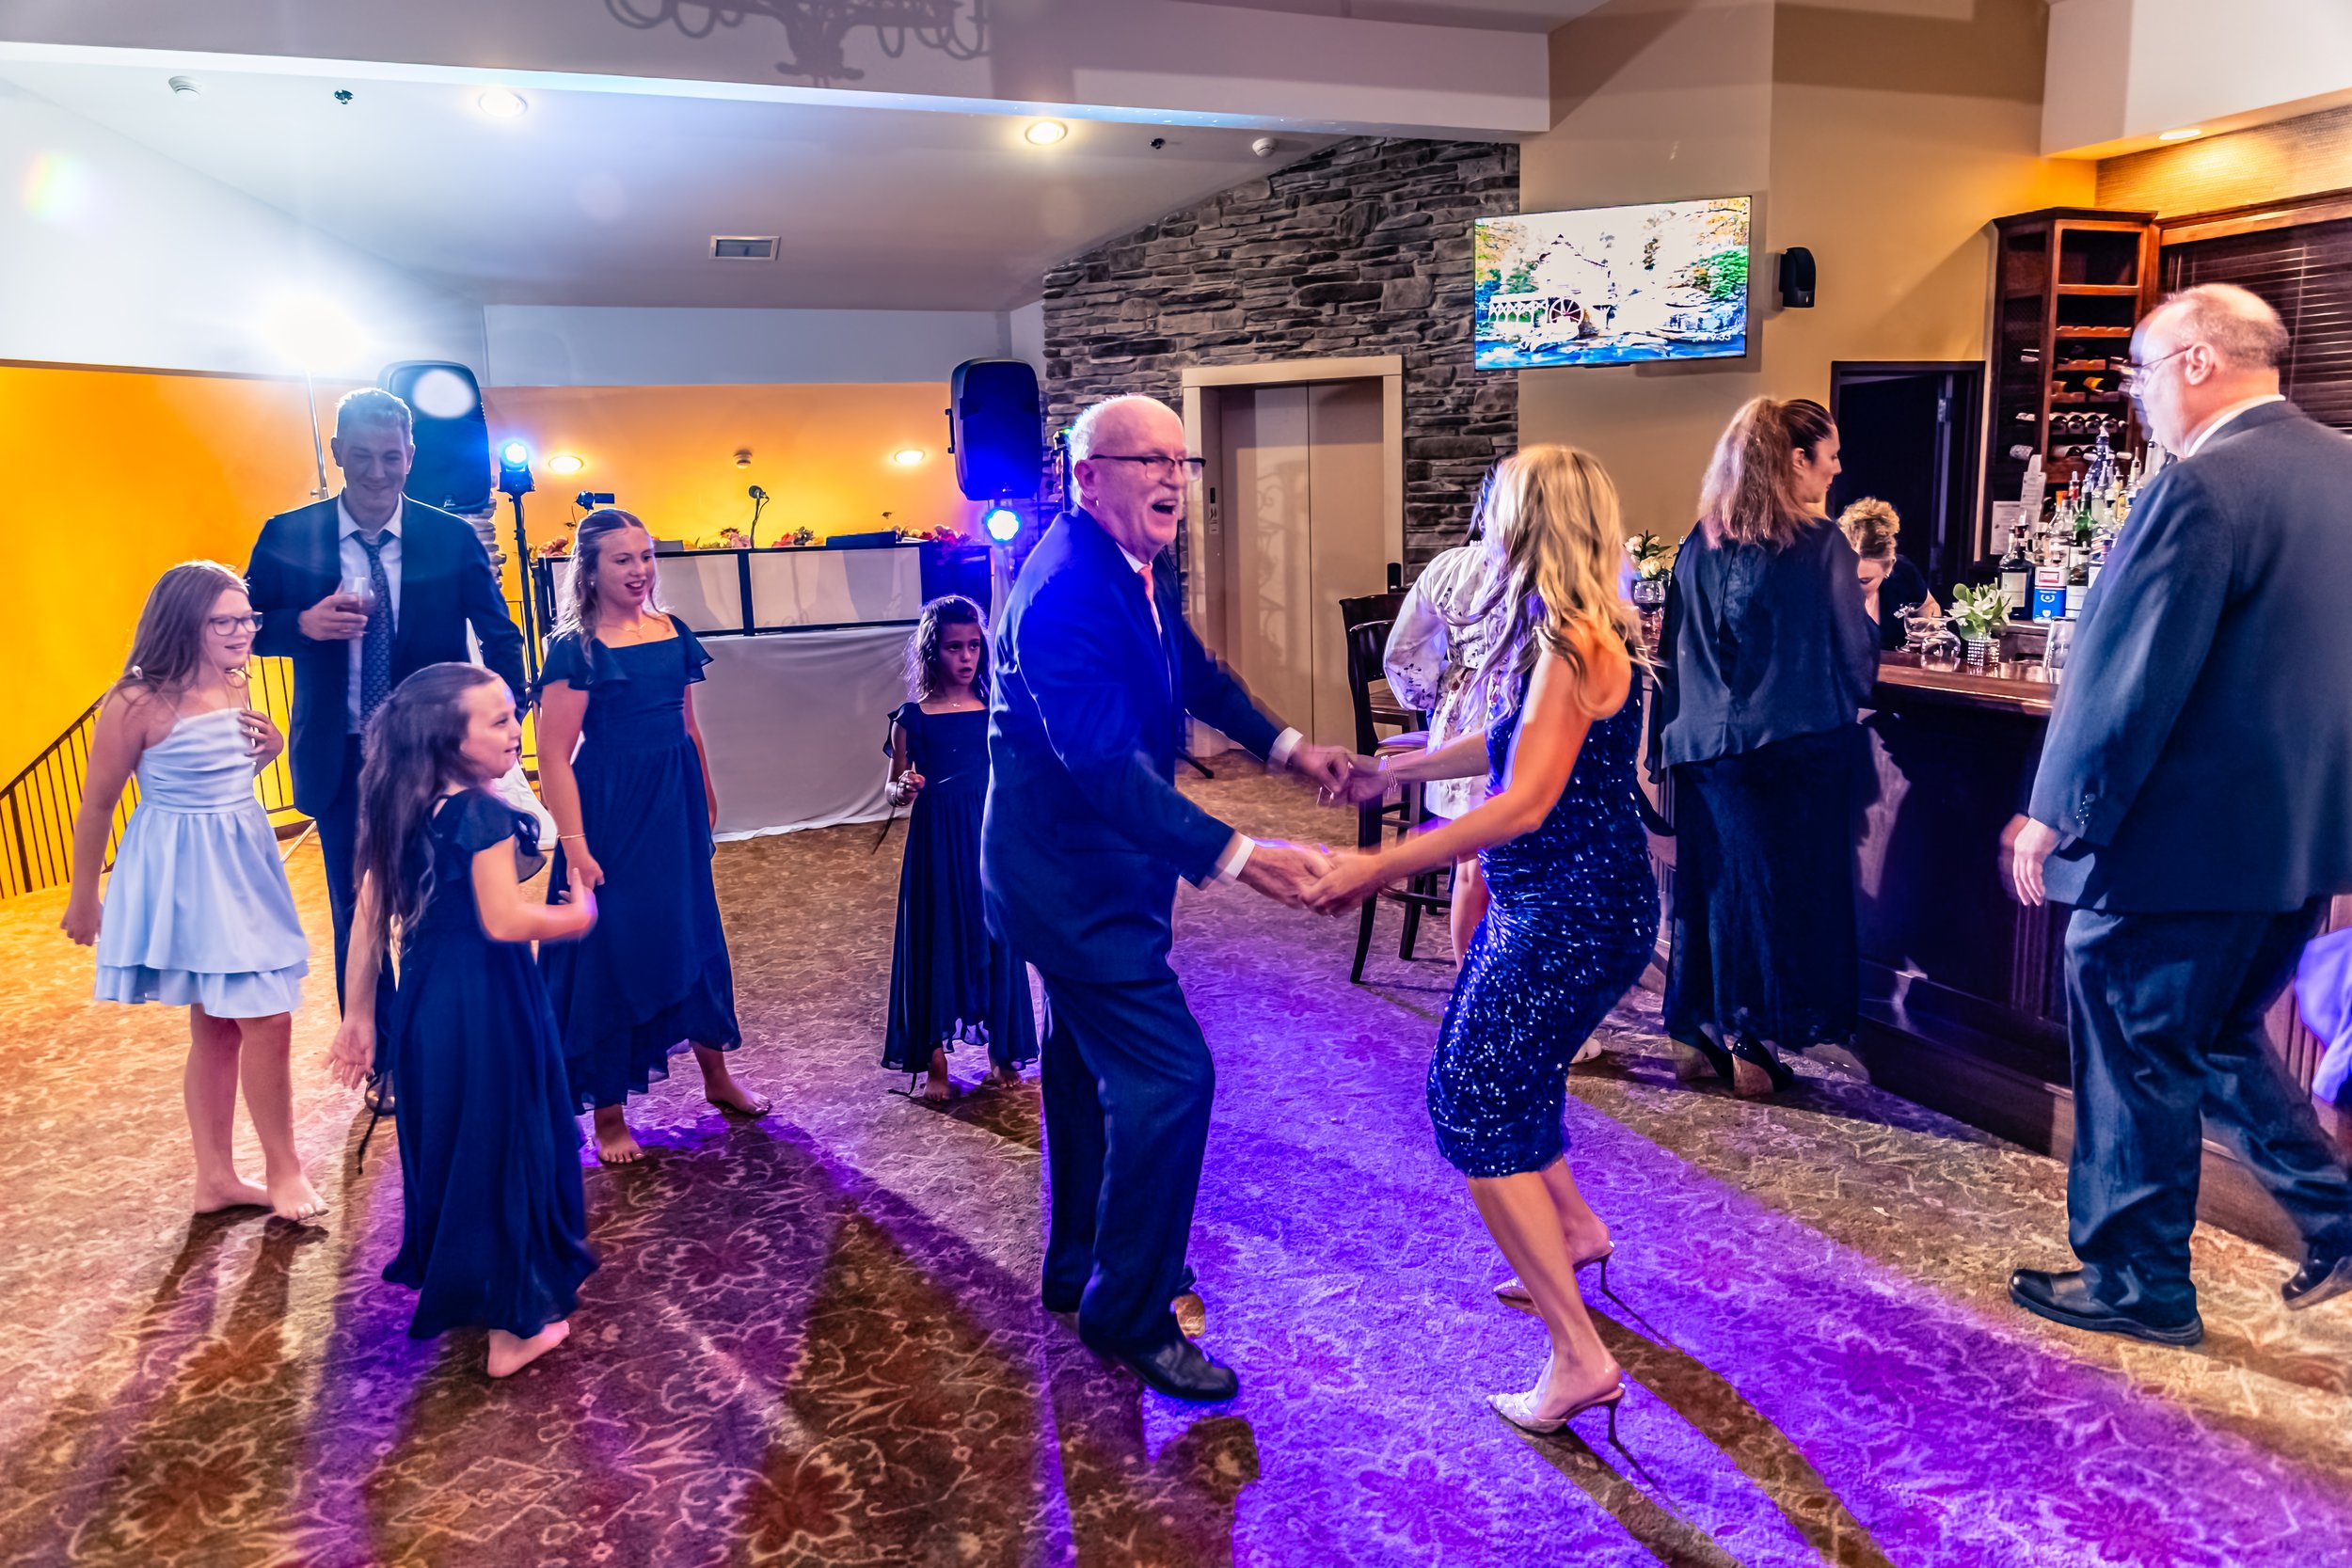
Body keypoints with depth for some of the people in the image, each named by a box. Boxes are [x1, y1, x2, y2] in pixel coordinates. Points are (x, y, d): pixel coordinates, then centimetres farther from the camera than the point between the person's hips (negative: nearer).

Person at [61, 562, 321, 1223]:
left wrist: (267, 751, -3)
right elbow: (97, 804, -9)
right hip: (182, 876, -7)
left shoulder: (234, 688, 4)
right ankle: (282, 1168, 13)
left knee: (219, 1026, 14)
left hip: (243, 869, 7)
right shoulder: (139, 703, -17)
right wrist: (83, 899, 0)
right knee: (268, 1018, -6)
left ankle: (215, 1179, 25)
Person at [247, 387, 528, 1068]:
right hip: (340, 760, 1)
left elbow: (499, 637, 1)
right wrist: (304, 625, -19)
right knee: (357, 915, 13)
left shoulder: (454, 538, -5)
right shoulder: (287, 537, -3)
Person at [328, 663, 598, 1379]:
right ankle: (515, 1324, 16)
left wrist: (358, 1016, 13)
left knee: (446, 1144, 23)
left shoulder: (399, 812, 4)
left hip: (425, 1000, 8)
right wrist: (578, 915, -8)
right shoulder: (485, 816, -20)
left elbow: (369, 920, 7)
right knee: (503, 1150, 5)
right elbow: (505, 922, -26)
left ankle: (449, 1285, 41)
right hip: (487, 1004, -8)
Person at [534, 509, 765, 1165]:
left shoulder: (673, 632, 5)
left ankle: (716, 1077, 34)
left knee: (695, 934, 16)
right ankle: (609, 1114, 19)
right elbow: (554, 754, -15)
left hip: (676, 806, 6)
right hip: (611, 812, -6)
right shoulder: (577, 647, -12)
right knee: (610, 952, 4)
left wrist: (707, 797, 17)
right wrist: (575, 848, -19)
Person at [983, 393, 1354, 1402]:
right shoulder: (1068, 588, -27)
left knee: (1091, 1069, 21)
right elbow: (1105, 762, -35)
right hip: (1074, 879, -10)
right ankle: (1131, 1317, 10)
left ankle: (1081, 1268, 41)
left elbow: (1194, 675, 18)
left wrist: (1284, 745, 8)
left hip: (1086, 872, 10)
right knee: (1168, 1075, -8)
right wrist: (1235, 856, -39)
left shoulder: (1137, 568, 3)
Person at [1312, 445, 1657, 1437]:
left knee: (1480, 1111, -7)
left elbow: (1524, 804, -27)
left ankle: (1579, 1358, -3)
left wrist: (1381, 868, -25)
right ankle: (1572, 1227, 43)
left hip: (1577, 913, -10)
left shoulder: (1573, 644, -22)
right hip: (1543, 902, 10)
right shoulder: (1562, 632, 9)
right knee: (1475, 1073, 23)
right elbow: (1509, 744, 19)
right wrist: (1391, 770, 28)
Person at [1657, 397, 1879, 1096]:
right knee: (1782, 888, 6)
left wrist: (1679, 731, 17)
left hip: (1705, 745, 5)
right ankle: (1751, 1043, 11)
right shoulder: (1820, 546, -10)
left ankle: (1696, 1035, 21)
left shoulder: (1699, 545, 6)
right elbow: (1855, 658, -4)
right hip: (1794, 748, -5)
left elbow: (1674, 651, 11)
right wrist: (1866, 605, 16)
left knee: (1710, 880, 13)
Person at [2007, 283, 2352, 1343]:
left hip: (2182, 841, -9)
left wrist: (2056, 814, -12)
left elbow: (2128, 677, -21)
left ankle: (2139, 1286, 20)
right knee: (2219, 1040, 26)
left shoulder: (2202, 489, -20)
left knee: (2136, 1062, 7)